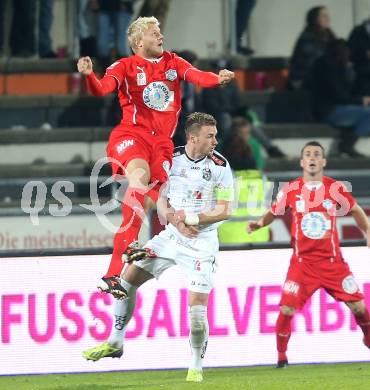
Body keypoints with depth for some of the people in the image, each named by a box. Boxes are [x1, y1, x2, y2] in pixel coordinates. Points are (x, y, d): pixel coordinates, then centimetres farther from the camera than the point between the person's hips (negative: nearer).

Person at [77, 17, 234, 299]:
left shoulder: (174, 62, 12)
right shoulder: (126, 67, 3)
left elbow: (196, 76, -6)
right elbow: (102, 89, -12)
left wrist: (218, 78, -27)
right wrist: (89, 75, -34)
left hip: (162, 141, 4)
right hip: (131, 134, -4)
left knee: (146, 203, -1)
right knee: (140, 173, -36)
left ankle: (112, 276, 1)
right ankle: (132, 244, -40)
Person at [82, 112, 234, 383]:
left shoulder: (219, 165, -10)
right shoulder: (171, 159, -1)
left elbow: (225, 210, -10)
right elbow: (161, 203, 4)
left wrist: (191, 218, -18)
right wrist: (176, 221, -15)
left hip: (202, 242, -4)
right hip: (172, 236, 4)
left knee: (198, 307, -12)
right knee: (129, 275, -2)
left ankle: (196, 368, 7)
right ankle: (115, 343, 12)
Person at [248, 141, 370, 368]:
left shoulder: (335, 188, -2)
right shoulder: (291, 190, -1)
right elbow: (274, 212, 12)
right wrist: (260, 223, -7)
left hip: (333, 261, 1)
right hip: (302, 262, -1)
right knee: (287, 308, -13)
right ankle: (281, 356, 4)